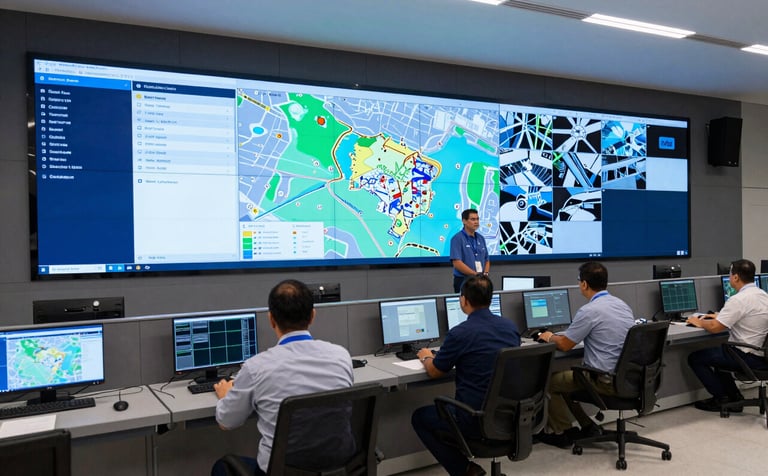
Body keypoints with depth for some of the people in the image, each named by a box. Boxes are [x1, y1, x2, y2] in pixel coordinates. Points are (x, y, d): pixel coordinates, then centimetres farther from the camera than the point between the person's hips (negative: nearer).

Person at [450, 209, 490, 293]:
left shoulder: (481, 238, 11)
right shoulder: (457, 239, -9)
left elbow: (487, 260, 15)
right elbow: (457, 263, -17)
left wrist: (485, 273, -4)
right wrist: (476, 274, -17)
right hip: (463, 281, -6)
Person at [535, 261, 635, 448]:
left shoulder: (589, 311, -19)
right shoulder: (622, 304, 5)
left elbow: (564, 345, -9)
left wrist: (550, 337, 12)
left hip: (607, 380, -8)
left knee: (550, 381, 10)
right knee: (566, 376, 24)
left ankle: (562, 433, 20)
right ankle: (587, 426, 23)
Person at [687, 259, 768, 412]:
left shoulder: (738, 300, -22)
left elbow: (715, 327, -20)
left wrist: (699, 322, -1)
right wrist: (720, 316, 22)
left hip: (749, 357, -9)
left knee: (695, 358, 2)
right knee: (715, 353, 29)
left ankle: (722, 399, 8)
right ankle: (734, 396, 25)